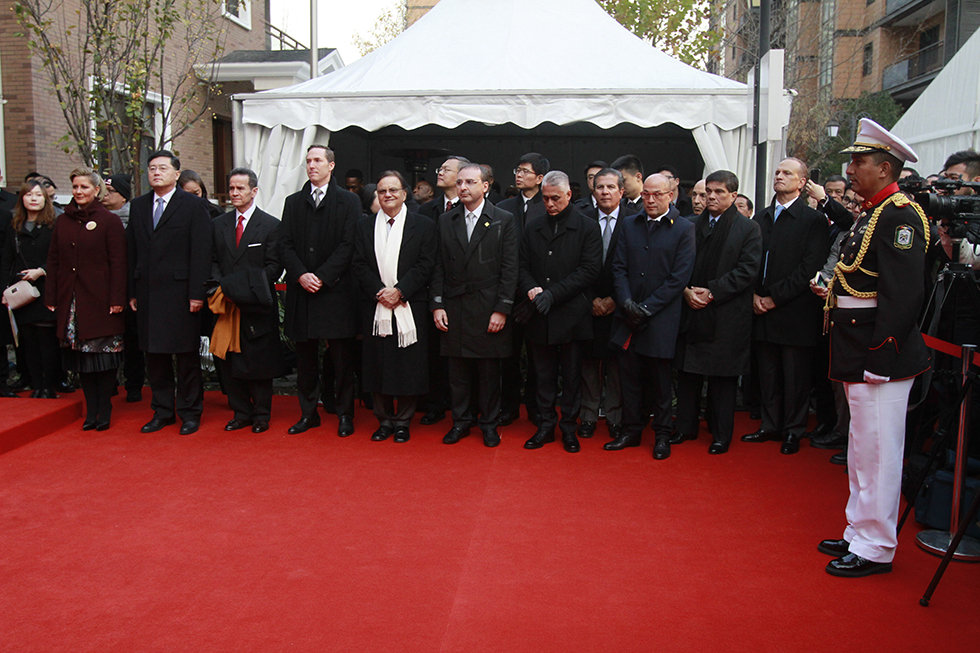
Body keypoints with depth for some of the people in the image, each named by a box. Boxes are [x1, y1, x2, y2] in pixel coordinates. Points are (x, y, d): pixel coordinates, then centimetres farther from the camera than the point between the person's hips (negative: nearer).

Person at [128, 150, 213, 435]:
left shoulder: (194, 205, -2)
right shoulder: (138, 206, 14)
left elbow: (201, 252, -7)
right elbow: (132, 252, 13)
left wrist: (197, 293, -13)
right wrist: (132, 292, 7)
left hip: (180, 293, -5)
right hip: (147, 293, 5)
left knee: (187, 356, 3)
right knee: (154, 355, 10)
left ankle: (190, 413, 14)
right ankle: (162, 411, 22)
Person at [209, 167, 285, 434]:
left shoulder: (271, 225, -1)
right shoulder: (218, 224, 12)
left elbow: (274, 267, -5)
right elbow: (213, 262, 12)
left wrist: (247, 289, -17)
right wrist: (221, 286, -7)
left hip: (257, 305, -4)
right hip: (227, 304, 4)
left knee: (260, 362, 3)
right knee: (230, 362, 7)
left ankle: (261, 415, 15)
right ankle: (241, 413, 20)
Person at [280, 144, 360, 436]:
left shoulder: (349, 201, 4)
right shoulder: (293, 202, 14)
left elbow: (348, 245, -5)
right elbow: (286, 244, 8)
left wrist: (322, 276, -13)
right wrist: (300, 275, -8)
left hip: (335, 289, -3)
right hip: (301, 291, 3)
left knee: (342, 357, 1)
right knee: (305, 357, 9)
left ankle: (345, 415, 12)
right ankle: (308, 413, 19)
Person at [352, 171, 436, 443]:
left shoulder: (424, 226, 3)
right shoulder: (365, 226, 11)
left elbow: (425, 265, -4)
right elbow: (359, 265, 4)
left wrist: (399, 290, -14)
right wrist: (380, 292, -10)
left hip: (410, 307, -2)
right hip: (375, 308, 2)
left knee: (409, 366, 2)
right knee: (377, 365, 6)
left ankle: (403, 421, 15)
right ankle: (384, 420, 20)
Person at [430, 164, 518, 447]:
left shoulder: (504, 221, 0)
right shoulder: (445, 221, 9)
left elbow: (510, 269, -4)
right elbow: (438, 267, 8)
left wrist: (502, 309, -10)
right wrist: (437, 305, 0)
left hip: (489, 309, -2)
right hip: (454, 309, 3)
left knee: (489, 371, 6)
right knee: (458, 370, 9)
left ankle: (489, 424, 20)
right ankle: (460, 421, 23)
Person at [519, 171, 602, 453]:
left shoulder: (588, 228, -1)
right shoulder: (533, 228, 11)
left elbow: (589, 271, -9)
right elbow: (523, 266, 13)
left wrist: (553, 293, -16)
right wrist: (531, 288, -9)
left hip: (572, 315, -3)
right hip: (540, 316, 3)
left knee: (572, 377, 7)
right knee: (544, 375, 10)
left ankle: (569, 428, 20)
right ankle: (545, 425, 22)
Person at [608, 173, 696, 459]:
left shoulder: (684, 229, -2)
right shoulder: (629, 224, 11)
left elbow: (679, 277, -8)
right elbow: (619, 267, 7)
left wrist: (646, 308, -12)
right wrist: (627, 302, -9)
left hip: (661, 319, -3)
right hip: (629, 318, 4)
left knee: (660, 381, 6)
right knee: (629, 378, 8)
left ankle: (662, 435, 21)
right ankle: (631, 431, 22)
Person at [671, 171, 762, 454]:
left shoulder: (748, 228, -1)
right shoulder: (693, 225, 11)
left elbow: (747, 271, -9)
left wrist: (711, 292, -15)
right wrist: (687, 290, -7)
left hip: (726, 316, -4)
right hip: (691, 311, 4)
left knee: (722, 376, 3)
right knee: (688, 371, 9)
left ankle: (721, 434, 15)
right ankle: (685, 427, 22)